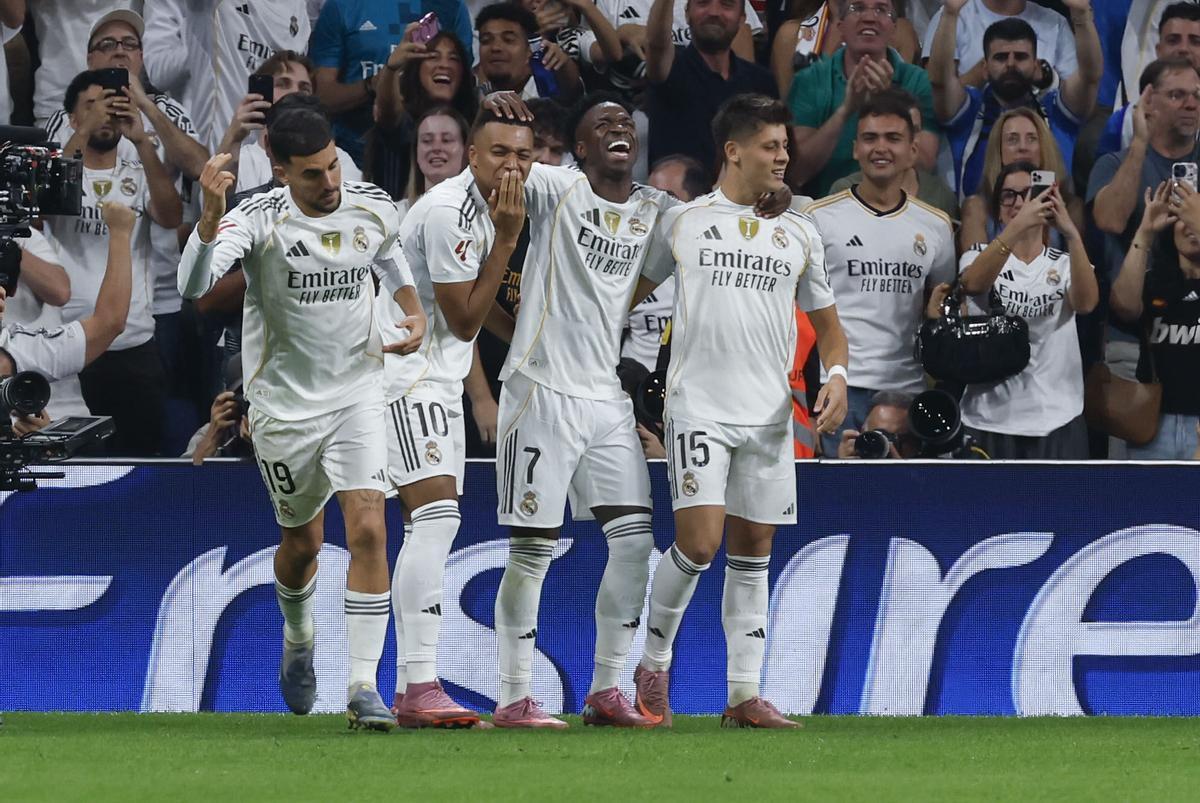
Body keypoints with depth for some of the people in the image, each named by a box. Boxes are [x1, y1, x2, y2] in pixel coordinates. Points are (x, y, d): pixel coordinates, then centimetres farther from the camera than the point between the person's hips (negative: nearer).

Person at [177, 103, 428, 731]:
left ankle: (363, 684, -14)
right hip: (283, 403, -1)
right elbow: (192, 285, -33)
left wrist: (414, 313, 4)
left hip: (357, 395, 2)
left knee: (368, 531, -15)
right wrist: (211, 215, -48)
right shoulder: (259, 219, -17)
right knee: (302, 541, 13)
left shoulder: (374, 209, -4)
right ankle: (297, 639, 46)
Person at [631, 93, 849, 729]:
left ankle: (744, 694, 8)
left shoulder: (799, 233, 13)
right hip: (698, 407, -4)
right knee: (698, 544, -15)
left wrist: (837, 377, 1)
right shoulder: (682, 222, 6)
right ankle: (653, 664, 6)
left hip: (770, 413, 4)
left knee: (752, 552, 5)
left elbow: (826, 323, 19)